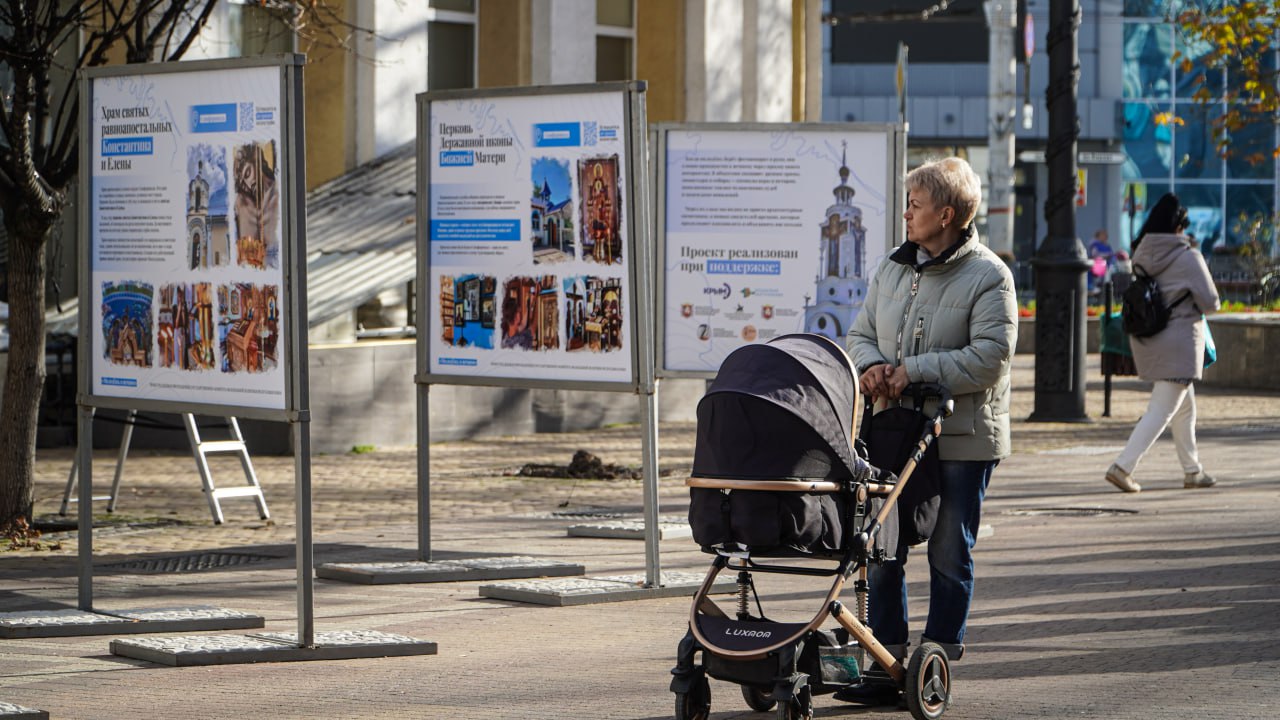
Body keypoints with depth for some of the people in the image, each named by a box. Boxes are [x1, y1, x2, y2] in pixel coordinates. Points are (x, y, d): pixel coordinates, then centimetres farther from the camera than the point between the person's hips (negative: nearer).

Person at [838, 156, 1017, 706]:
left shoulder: (987, 277, -8)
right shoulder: (893, 270, 14)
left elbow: (990, 357, -17)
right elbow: (861, 333, 17)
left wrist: (914, 370, -18)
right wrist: (871, 365, -6)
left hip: (961, 439, -6)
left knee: (950, 555, 2)